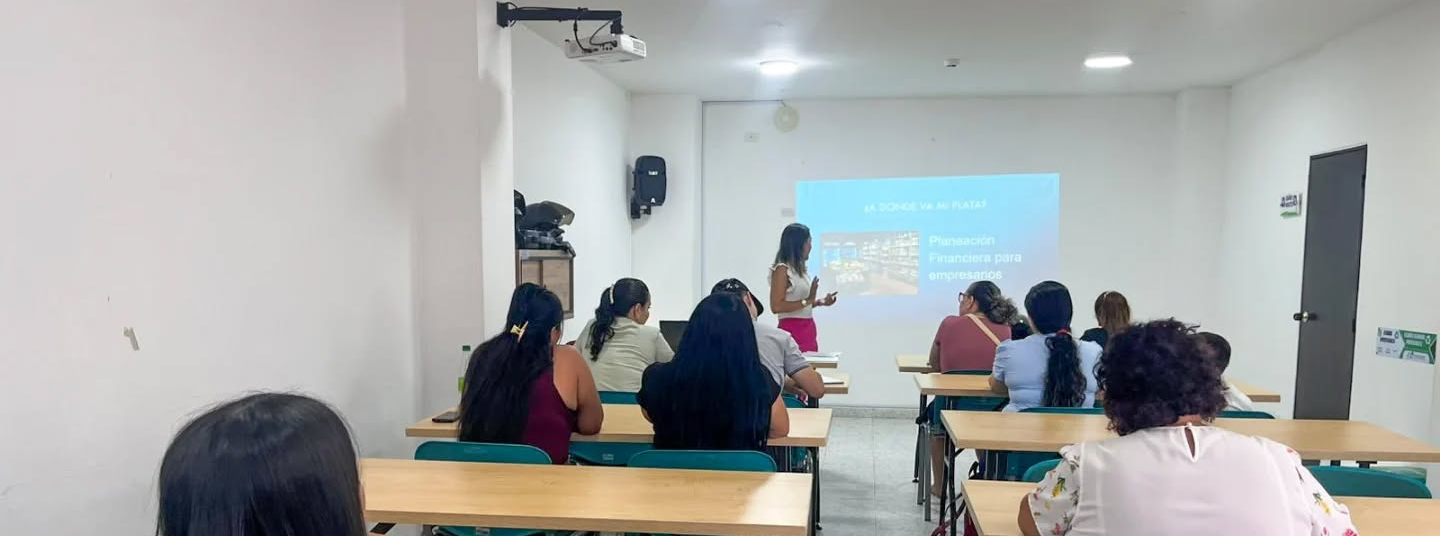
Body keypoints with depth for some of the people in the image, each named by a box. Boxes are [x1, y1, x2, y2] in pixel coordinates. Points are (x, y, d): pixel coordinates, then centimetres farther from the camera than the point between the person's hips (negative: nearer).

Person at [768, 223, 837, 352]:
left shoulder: (800, 269, 13)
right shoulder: (782, 270, -11)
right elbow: (776, 306, -19)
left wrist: (820, 302, 7)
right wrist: (807, 301, -22)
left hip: (808, 329, 8)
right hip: (793, 330, -8)